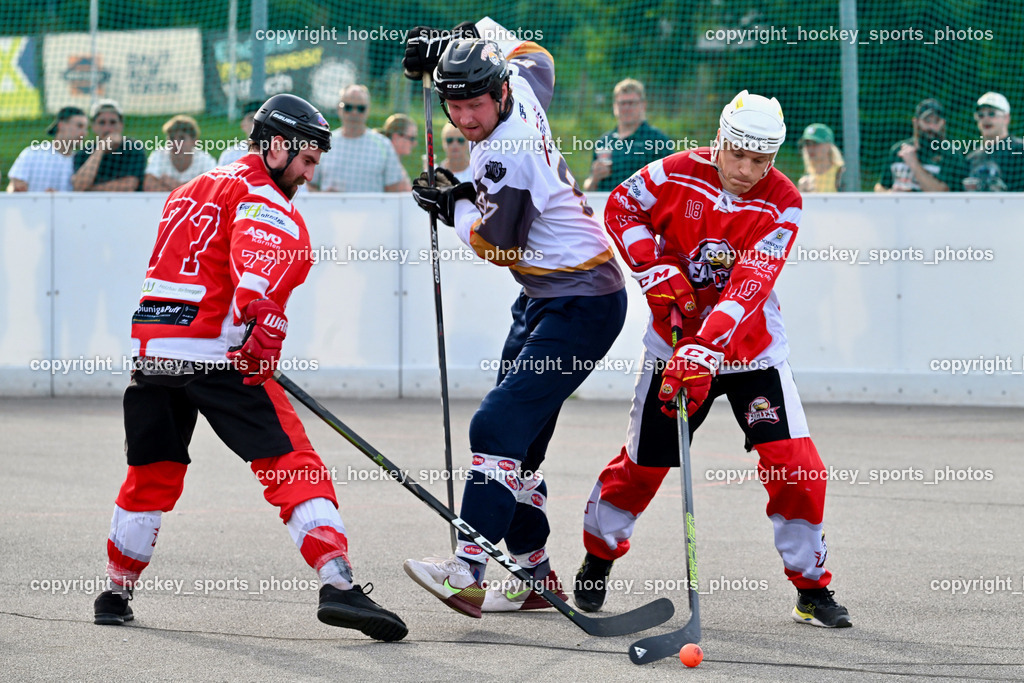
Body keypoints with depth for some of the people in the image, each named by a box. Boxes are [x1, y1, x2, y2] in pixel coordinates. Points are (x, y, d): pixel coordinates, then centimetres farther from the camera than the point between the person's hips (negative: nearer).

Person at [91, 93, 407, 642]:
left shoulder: (192, 192, 23)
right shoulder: (266, 205, -5)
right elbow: (259, 288, -22)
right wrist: (261, 360, -17)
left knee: (151, 476, 21)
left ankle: (116, 595, 30)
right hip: (218, 358, -8)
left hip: (150, 349, 8)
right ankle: (338, 586, -20)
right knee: (294, 467, -9)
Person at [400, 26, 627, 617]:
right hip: (546, 297, 11)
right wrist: (451, 44, 18)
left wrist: (454, 204, 0)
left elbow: (495, 245, -18)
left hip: (582, 304, -11)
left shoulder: (506, 154, -24)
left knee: (501, 426, -20)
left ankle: (469, 572, -27)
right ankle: (535, 574, 18)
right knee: (517, 435, 11)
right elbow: (533, 54, 26)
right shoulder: (521, 85, 2)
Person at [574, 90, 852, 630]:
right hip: (675, 342, 1)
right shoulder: (678, 173, -13)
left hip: (752, 348, -1)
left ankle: (812, 589, 3)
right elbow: (623, 208, 4)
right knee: (642, 464, 5)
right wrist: (656, 271, -11)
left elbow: (750, 286, -27)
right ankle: (597, 562, 30)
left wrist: (704, 351, -38)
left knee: (793, 464, -12)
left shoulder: (781, 203, -17)